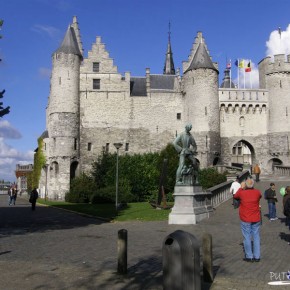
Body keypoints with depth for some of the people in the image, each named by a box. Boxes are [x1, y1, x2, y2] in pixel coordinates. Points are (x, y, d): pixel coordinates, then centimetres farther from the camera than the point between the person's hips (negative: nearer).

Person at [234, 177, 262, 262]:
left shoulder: (242, 193, -13)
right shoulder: (257, 192, -8)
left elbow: (235, 196, 10)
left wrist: (241, 188, 18)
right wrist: (252, 188, 21)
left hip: (245, 220, -2)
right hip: (256, 219, 2)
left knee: (247, 237, 5)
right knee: (256, 237, 10)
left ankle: (249, 256, 11)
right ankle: (257, 256, 14)